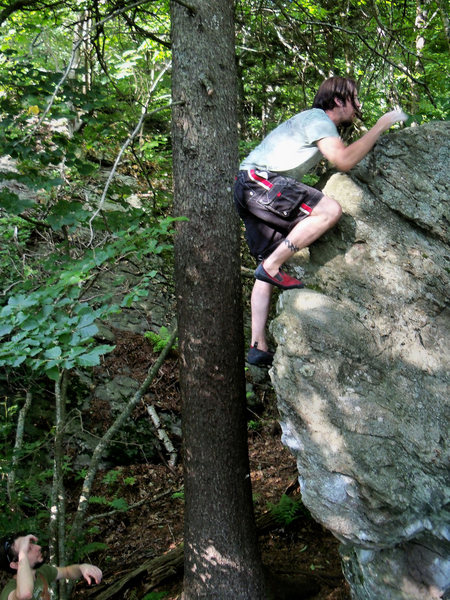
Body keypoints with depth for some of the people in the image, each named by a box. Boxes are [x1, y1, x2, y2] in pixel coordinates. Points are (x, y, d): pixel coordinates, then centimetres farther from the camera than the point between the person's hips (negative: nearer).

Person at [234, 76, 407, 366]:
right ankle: (272, 266, -17)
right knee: (330, 210, -23)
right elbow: (344, 161, -19)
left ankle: (258, 348, 3)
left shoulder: (321, 124, 26)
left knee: (270, 264, 6)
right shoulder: (317, 118, -6)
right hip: (258, 179, -11)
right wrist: (382, 125, -11)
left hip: (249, 190, 11)